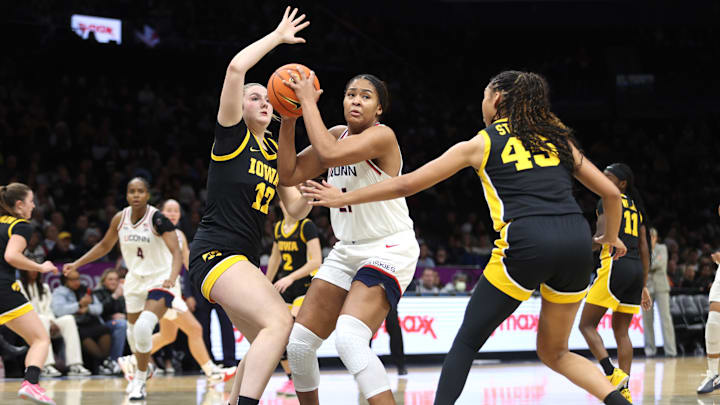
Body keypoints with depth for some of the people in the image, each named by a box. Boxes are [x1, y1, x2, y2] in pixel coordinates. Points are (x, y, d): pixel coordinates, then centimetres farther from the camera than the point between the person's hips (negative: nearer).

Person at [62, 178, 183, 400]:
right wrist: (76, 264, 10)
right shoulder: (120, 219, -4)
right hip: (135, 280, 6)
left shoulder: (158, 219, -20)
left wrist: (172, 278, -45)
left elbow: (176, 252, -28)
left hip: (160, 280, -6)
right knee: (133, 330, 16)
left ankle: (140, 380, -7)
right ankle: (138, 373, 44)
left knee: (143, 328, -24)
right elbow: (104, 246, 15)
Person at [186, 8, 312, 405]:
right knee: (279, 321, -26)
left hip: (246, 260, 9)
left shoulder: (274, 151, 17)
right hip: (215, 252, -9)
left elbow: (296, 209, 17)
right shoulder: (232, 135, -3)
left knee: (265, 343, 14)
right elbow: (236, 68, -17)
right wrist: (278, 36, -6)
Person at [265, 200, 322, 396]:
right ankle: (291, 379, 14)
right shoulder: (278, 228, 10)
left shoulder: (307, 226, -11)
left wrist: (290, 278, -25)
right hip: (284, 286, 7)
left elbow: (316, 261, -18)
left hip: (305, 285, -7)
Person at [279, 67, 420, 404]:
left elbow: (329, 154, -32)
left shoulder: (382, 136, -16)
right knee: (298, 343, 3)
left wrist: (308, 102, -22)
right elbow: (290, 175, 5)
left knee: (349, 339, -30)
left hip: (389, 250, -8)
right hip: (348, 250, 8)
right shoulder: (338, 134, 8)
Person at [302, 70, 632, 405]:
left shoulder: (480, 144, 13)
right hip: (577, 240, 4)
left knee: (466, 342, 8)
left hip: (525, 242, -4)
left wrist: (345, 198, 27)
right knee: (554, 352, 19)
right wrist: (612, 238, 40)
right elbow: (610, 192, 21)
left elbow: (407, 184, 16)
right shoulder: (556, 137, 22)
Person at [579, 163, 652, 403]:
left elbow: (602, 237, -14)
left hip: (615, 266, -7)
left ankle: (612, 374, -20)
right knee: (621, 331, 10)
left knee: (587, 325, -2)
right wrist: (644, 286, 22)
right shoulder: (636, 207, 22)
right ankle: (624, 390, 2)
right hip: (636, 269, 7)